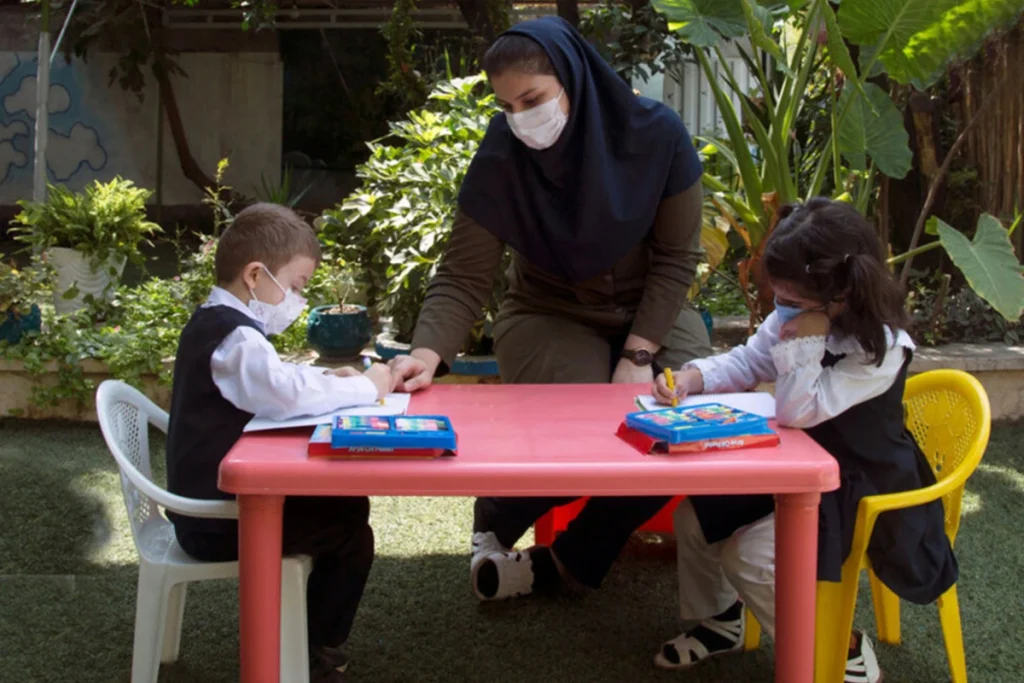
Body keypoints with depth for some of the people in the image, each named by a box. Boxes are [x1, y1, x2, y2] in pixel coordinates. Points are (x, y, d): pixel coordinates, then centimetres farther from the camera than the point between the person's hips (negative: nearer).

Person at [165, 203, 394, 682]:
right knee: (352, 531, -4)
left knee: (345, 505, 18)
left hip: (212, 500, 10)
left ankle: (309, 630, 26)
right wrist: (366, 387, -26)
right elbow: (285, 392, -40)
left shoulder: (214, 322, 11)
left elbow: (269, 381, 23)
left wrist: (329, 379, 5)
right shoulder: (234, 337, -22)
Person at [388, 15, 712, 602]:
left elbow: (676, 256, -11)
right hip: (550, 315, -2)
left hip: (650, 311, 2)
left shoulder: (657, 134, -18)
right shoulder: (501, 157, -19)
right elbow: (464, 276, -17)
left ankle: (569, 559, -3)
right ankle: (495, 521, 4)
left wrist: (639, 353, -21)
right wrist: (430, 351, -36)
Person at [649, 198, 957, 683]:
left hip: (860, 490, -8)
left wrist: (806, 340, -32)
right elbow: (746, 363, 5)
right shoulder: (794, 315, -6)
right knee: (694, 512, 2)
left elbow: (797, 412, -28)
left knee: (751, 557, -21)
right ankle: (719, 620, 25)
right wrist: (692, 378, -13)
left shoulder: (880, 347, -28)